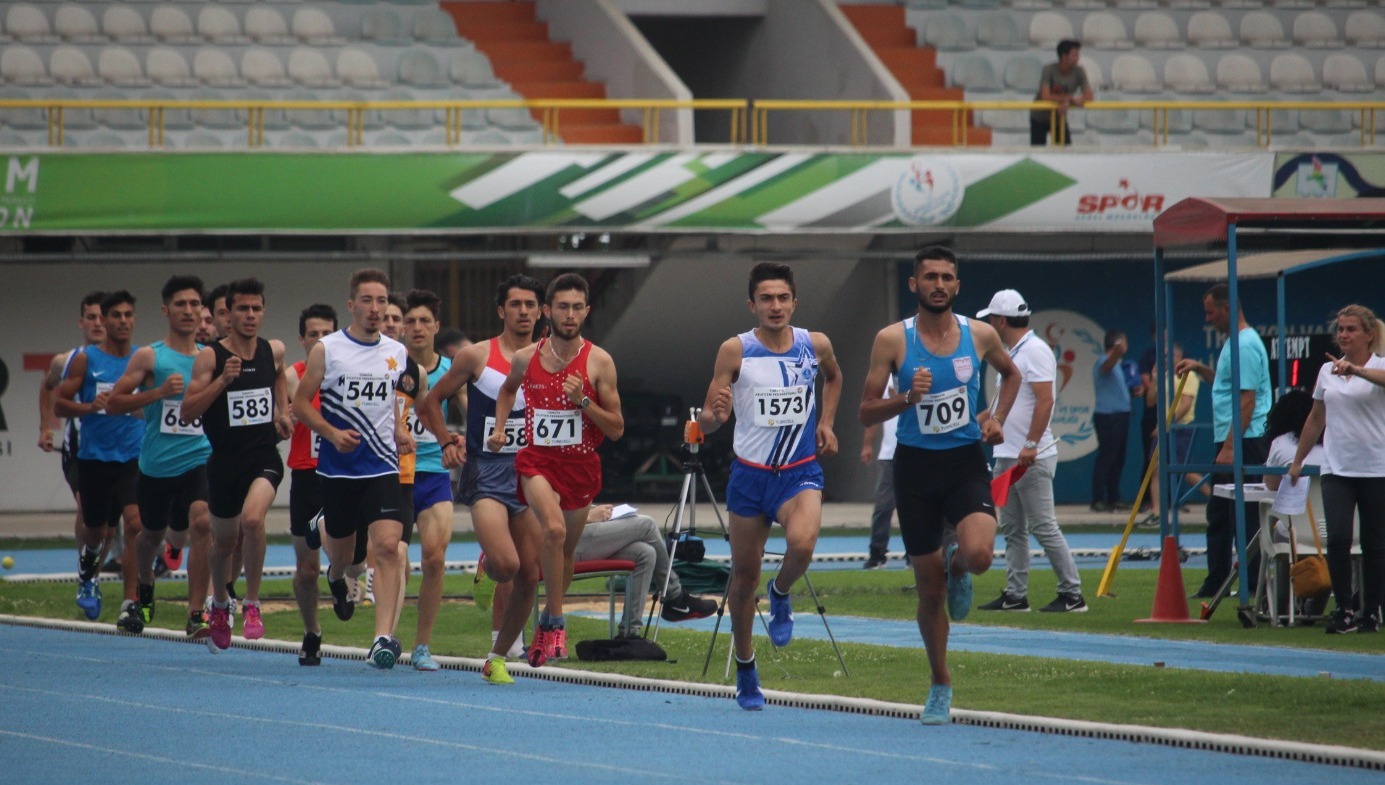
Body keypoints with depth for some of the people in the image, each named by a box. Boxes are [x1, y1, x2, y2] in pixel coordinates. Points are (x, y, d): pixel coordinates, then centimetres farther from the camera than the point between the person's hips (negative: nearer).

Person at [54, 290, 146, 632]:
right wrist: (90, 406, -18)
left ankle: (130, 605, -16)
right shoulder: (85, 359, -2)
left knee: (135, 524, -17)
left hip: (134, 458, 0)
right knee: (95, 530, 14)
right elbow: (59, 403, -2)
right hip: (94, 458, 0)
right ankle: (86, 567, 49)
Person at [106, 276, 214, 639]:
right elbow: (113, 403, -8)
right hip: (157, 464, 0)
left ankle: (195, 614, -22)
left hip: (200, 460, 0)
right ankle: (145, 588, 51)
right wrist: (158, 392, -19)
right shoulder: (149, 357, -3)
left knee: (202, 523, -23)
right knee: (152, 534, 17)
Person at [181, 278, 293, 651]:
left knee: (252, 519, -27)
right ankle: (220, 605, 44)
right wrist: (223, 379, -23)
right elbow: (188, 412, -13)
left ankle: (252, 605, -12)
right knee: (224, 540, 14)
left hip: (265, 456, 0)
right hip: (225, 461, 0)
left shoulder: (274, 351, 2)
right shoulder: (210, 356, -8)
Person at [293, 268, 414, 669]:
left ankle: (384, 636, -21)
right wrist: (333, 433, -17)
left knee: (388, 546, -17)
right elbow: (300, 404, -2)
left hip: (383, 467, 1)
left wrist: (399, 431, 5)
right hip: (338, 469, -1)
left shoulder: (397, 353, 7)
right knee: (343, 551, 14)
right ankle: (336, 576, 53)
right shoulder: (326, 350, -3)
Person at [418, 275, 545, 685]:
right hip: (486, 472, -4)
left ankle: (498, 658, 15)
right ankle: (484, 574, 15)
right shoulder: (476, 356, -1)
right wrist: (447, 442, -4)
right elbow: (431, 402, 9)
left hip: (529, 473, 4)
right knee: (505, 563, -23)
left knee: (529, 575, 0)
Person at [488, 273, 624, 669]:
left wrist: (583, 401, -19)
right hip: (537, 460, -1)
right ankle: (556, 623, -17)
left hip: (581, 465, 1)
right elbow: (508, 389, 25)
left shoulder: (599, 362, -6)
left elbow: (617, 429, -5)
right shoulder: (525, 358, 0)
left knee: (566, 550, 13)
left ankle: (547, 621, 37)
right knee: (554, 529, -26)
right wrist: (499, 427, 9)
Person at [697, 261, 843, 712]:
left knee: (802, 544, -30)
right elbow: (706, 422, -8)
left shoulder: (816, 346, -3)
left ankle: (781, 594, 6)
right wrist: (715, 415, -30)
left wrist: (826, 422, 11)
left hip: (801, 473, 0)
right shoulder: (735, 351, -9)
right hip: (749, 475, 0)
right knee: (744, 575, 9)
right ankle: (745, 668, 29)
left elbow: (833, 377, 24)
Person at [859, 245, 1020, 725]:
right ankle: (940, 687, 24)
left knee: (978, 555, -27)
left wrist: (996, 418, 6)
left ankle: (956, 565, 12)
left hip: (966, 464, 0)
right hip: (916, 466, 0)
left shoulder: (980, 335, 0)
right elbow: (866, 413, -3)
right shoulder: (892, 340, -5)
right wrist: (908, 398, -20)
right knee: (929, 591, 5)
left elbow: (1010, 374, 22)